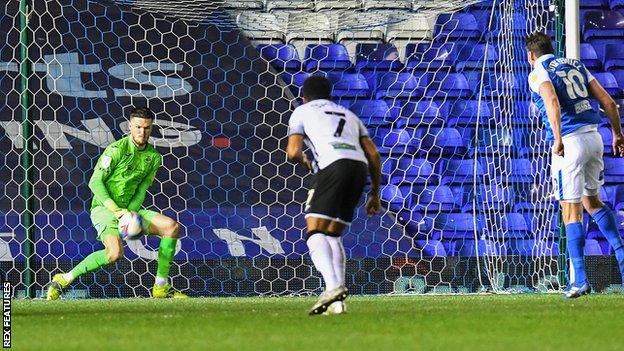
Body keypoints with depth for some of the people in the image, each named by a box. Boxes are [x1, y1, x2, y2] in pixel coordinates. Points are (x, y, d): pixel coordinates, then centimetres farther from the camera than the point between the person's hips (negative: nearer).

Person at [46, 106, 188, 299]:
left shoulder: (154, 157, 7)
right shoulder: (116, 150, -11)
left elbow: (141, 191, 8)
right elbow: (95, 183, -11)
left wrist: (129, 213, -11)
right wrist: (115, 209, -21)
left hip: (130, 209, 7)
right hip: (103, 207, -7)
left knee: (172, 226, -9)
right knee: (115, 253, -31)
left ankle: (161, 287, -1)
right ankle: (64, 280, -16)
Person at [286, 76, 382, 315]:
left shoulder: (302, 112, 20)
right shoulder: (348, 115, 34)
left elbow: (293, 152, 5)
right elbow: (373, 154, 24)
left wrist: (304, 162, 27)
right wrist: (375, 193, 28)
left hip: (333, 165, -6)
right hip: (360, 167, 6)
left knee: (315, 231, -9)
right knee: (333, 235, 15)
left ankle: (333, 286, -34)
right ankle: (337, 302, 1)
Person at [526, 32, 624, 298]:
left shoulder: (538, 73, -1)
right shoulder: (575, 65, 18)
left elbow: (552, 101, -22)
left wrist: (558, 138, -30)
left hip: (570, 142, -6)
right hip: (594, 136, 6)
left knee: (571, 211, -2)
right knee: (591, 200, 25)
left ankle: (580, 280, -5)